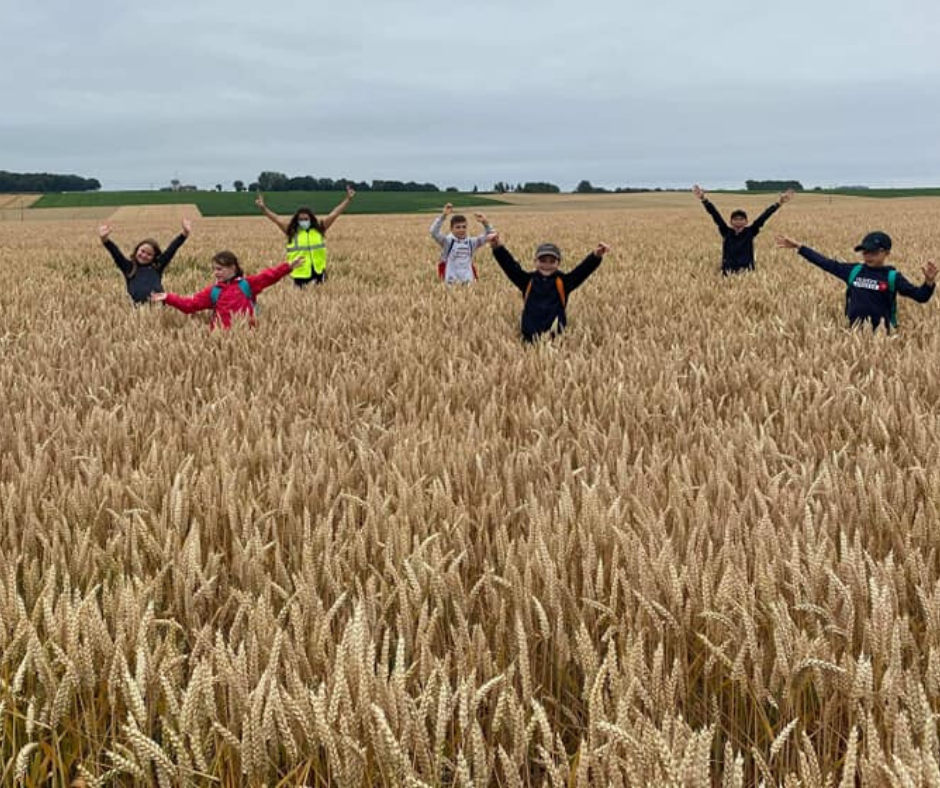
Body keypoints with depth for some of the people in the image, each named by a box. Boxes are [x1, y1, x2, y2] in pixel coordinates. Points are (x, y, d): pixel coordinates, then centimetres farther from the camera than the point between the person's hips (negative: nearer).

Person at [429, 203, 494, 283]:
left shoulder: (471, 243, 8)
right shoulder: (447, 242, -4)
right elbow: (434, 232, -19)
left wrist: (485, 223, -9)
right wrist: (444, 215, -28)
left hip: (469, 282, 4)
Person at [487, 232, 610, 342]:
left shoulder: (563, 282, 6)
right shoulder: (528, 281, 8)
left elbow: (583, 270, -5)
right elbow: (510, 265, -1)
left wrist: (596, 256, -23)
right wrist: (497, 247, -16)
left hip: (556, 335, -1)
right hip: (531, 336, 1)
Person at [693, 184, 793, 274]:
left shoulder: (750, 232, 4)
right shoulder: (726, 232, 4)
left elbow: (763, 217, -3)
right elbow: (716, 216, -3)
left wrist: (779, 203, -8)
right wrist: (704, 199, -11)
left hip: (747, 272, 0)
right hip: (729, 274, 0)